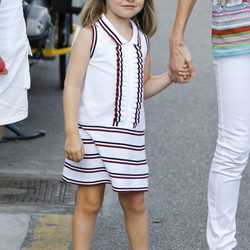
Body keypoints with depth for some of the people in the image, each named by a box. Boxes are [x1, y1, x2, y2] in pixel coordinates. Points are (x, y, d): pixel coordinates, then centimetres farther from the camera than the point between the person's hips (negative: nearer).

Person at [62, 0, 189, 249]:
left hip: (131, 136, 5)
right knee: (90, 201, 2)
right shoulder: (91, 34, -8)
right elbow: (73, 85, -10)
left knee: (134, 202, 9)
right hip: (92, 132, -5)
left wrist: (171, 76, 2)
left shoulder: (141, 38, 11)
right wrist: (71, 134, -16)